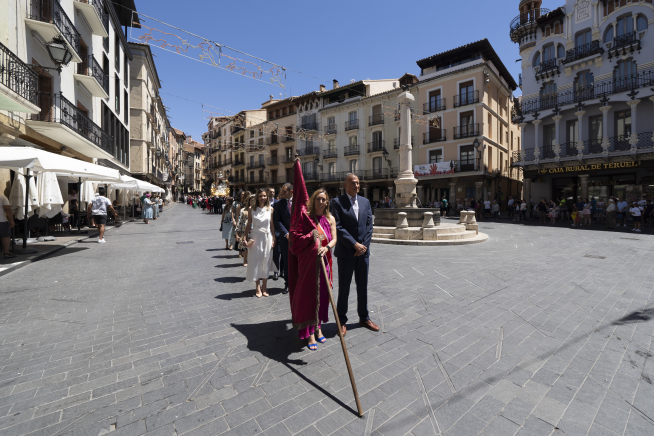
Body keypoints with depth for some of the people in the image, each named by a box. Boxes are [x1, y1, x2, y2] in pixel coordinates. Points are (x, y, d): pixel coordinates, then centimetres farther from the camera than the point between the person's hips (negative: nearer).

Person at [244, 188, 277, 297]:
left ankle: (264, 287, 22)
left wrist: (273, 239, -2)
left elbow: (272, 225, 2)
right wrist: (246, 238, -2)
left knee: (266, 262, 7)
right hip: (255, 238, 0)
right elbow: (249, 225, 4)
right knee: (256, 262, 5)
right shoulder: (252, 210, 0)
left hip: (267, 238, 1)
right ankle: (258, 287, 17)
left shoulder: (270, 209, 1)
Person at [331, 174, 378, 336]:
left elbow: (369, 225, 6)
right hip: (346, 252, -4)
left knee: (363, 286, 15)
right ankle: (342, 321, 23)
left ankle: (364, 318, 32)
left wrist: (364, 246, -5)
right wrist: (354, 244, -16)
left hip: (363, 251, 5)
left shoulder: (365, 202, 9)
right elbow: (338, 227, -13)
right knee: (344, 287, 7)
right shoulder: (337, 202, -6)